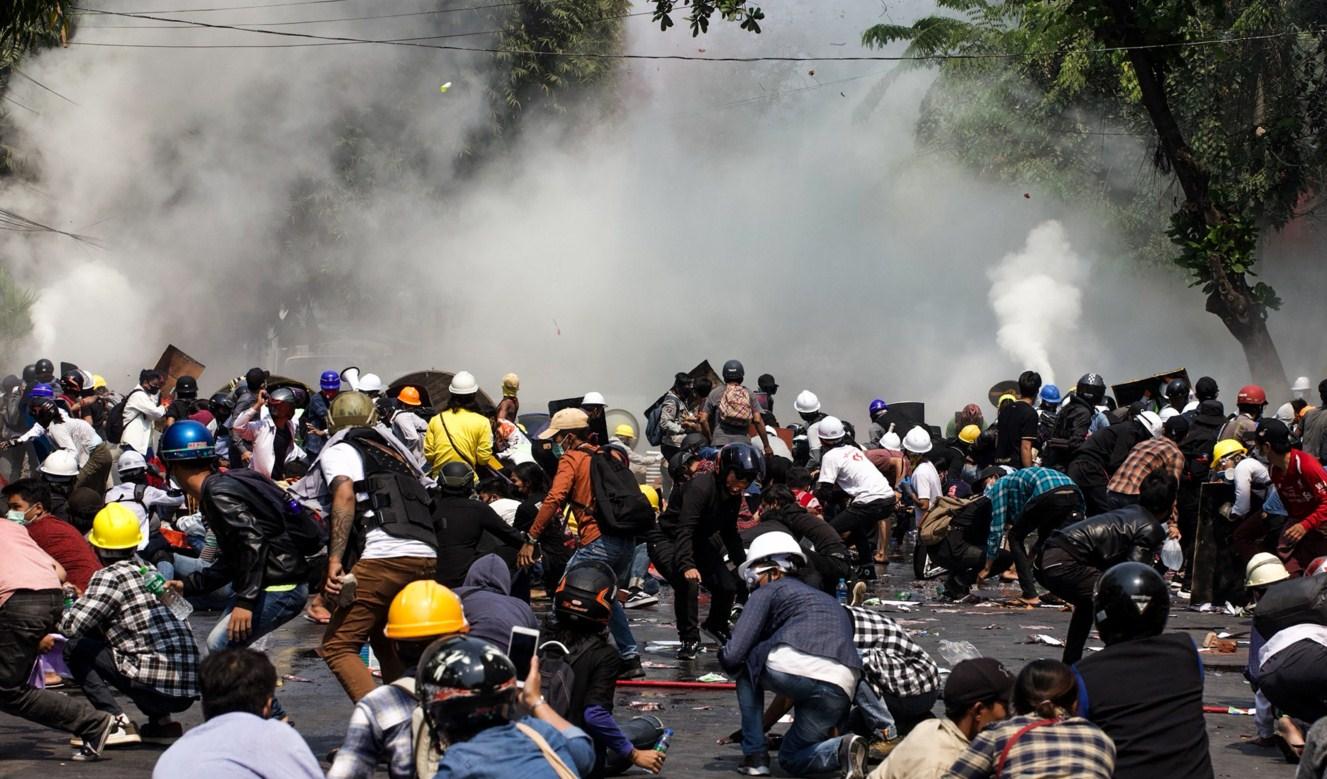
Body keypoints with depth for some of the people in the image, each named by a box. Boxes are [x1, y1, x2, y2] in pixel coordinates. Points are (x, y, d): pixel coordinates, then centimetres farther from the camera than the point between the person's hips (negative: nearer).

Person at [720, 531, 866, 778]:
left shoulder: (768, 592, 16)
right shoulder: (829, 602, 36)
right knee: (790, 759, 25)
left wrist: (725, 657, 31)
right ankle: (841, 750, -6)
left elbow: (733, 656, 6)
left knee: (747, 668, 28)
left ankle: (755, 756, 16)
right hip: (841, 690, 6)